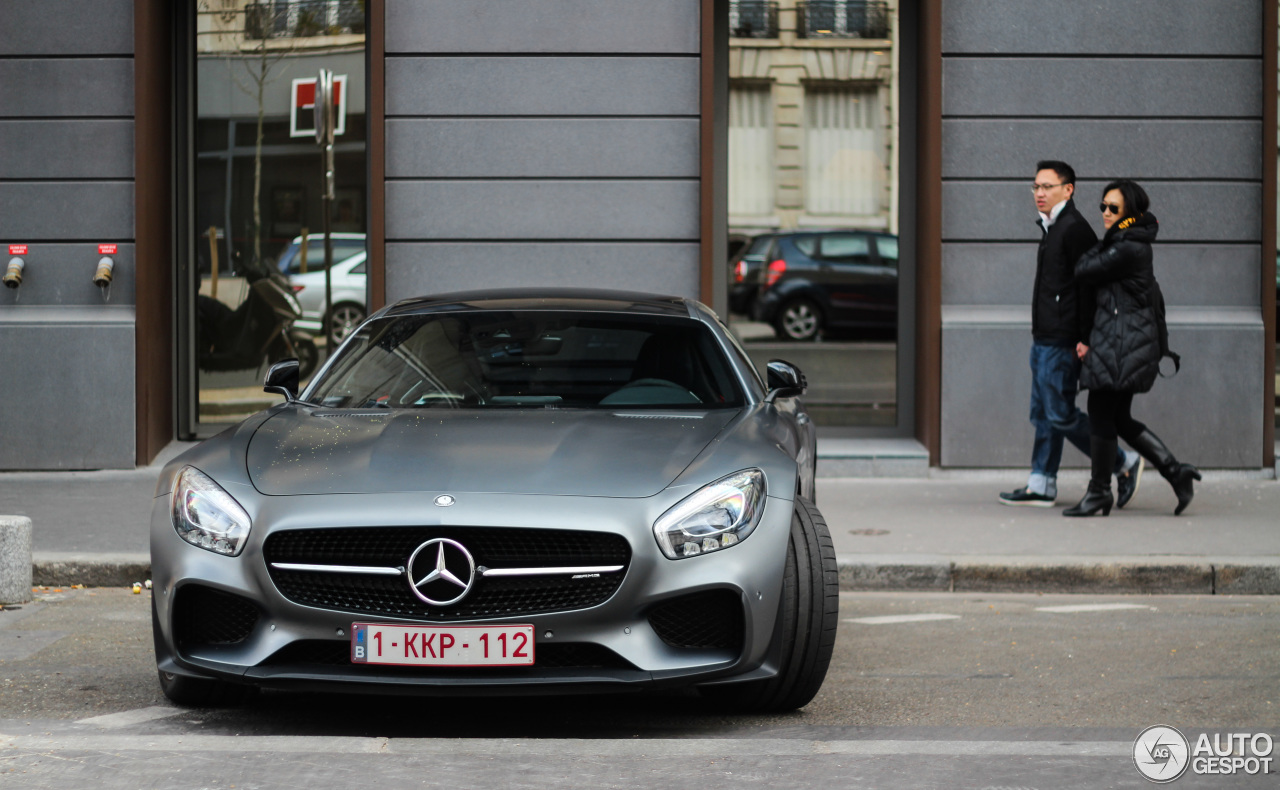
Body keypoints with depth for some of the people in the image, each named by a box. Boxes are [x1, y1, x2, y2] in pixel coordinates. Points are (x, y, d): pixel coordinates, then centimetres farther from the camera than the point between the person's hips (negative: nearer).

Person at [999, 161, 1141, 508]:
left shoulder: (1074, 229, -15)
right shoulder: (1052, 228, 16)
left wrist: (1085, 339, -22)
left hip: (1062, 342, -10)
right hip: (1044, 338, 10)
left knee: (1061, 415, -8)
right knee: (1042, 413, 10)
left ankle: (1124, 464, 1)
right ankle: (1041, 485, 14)